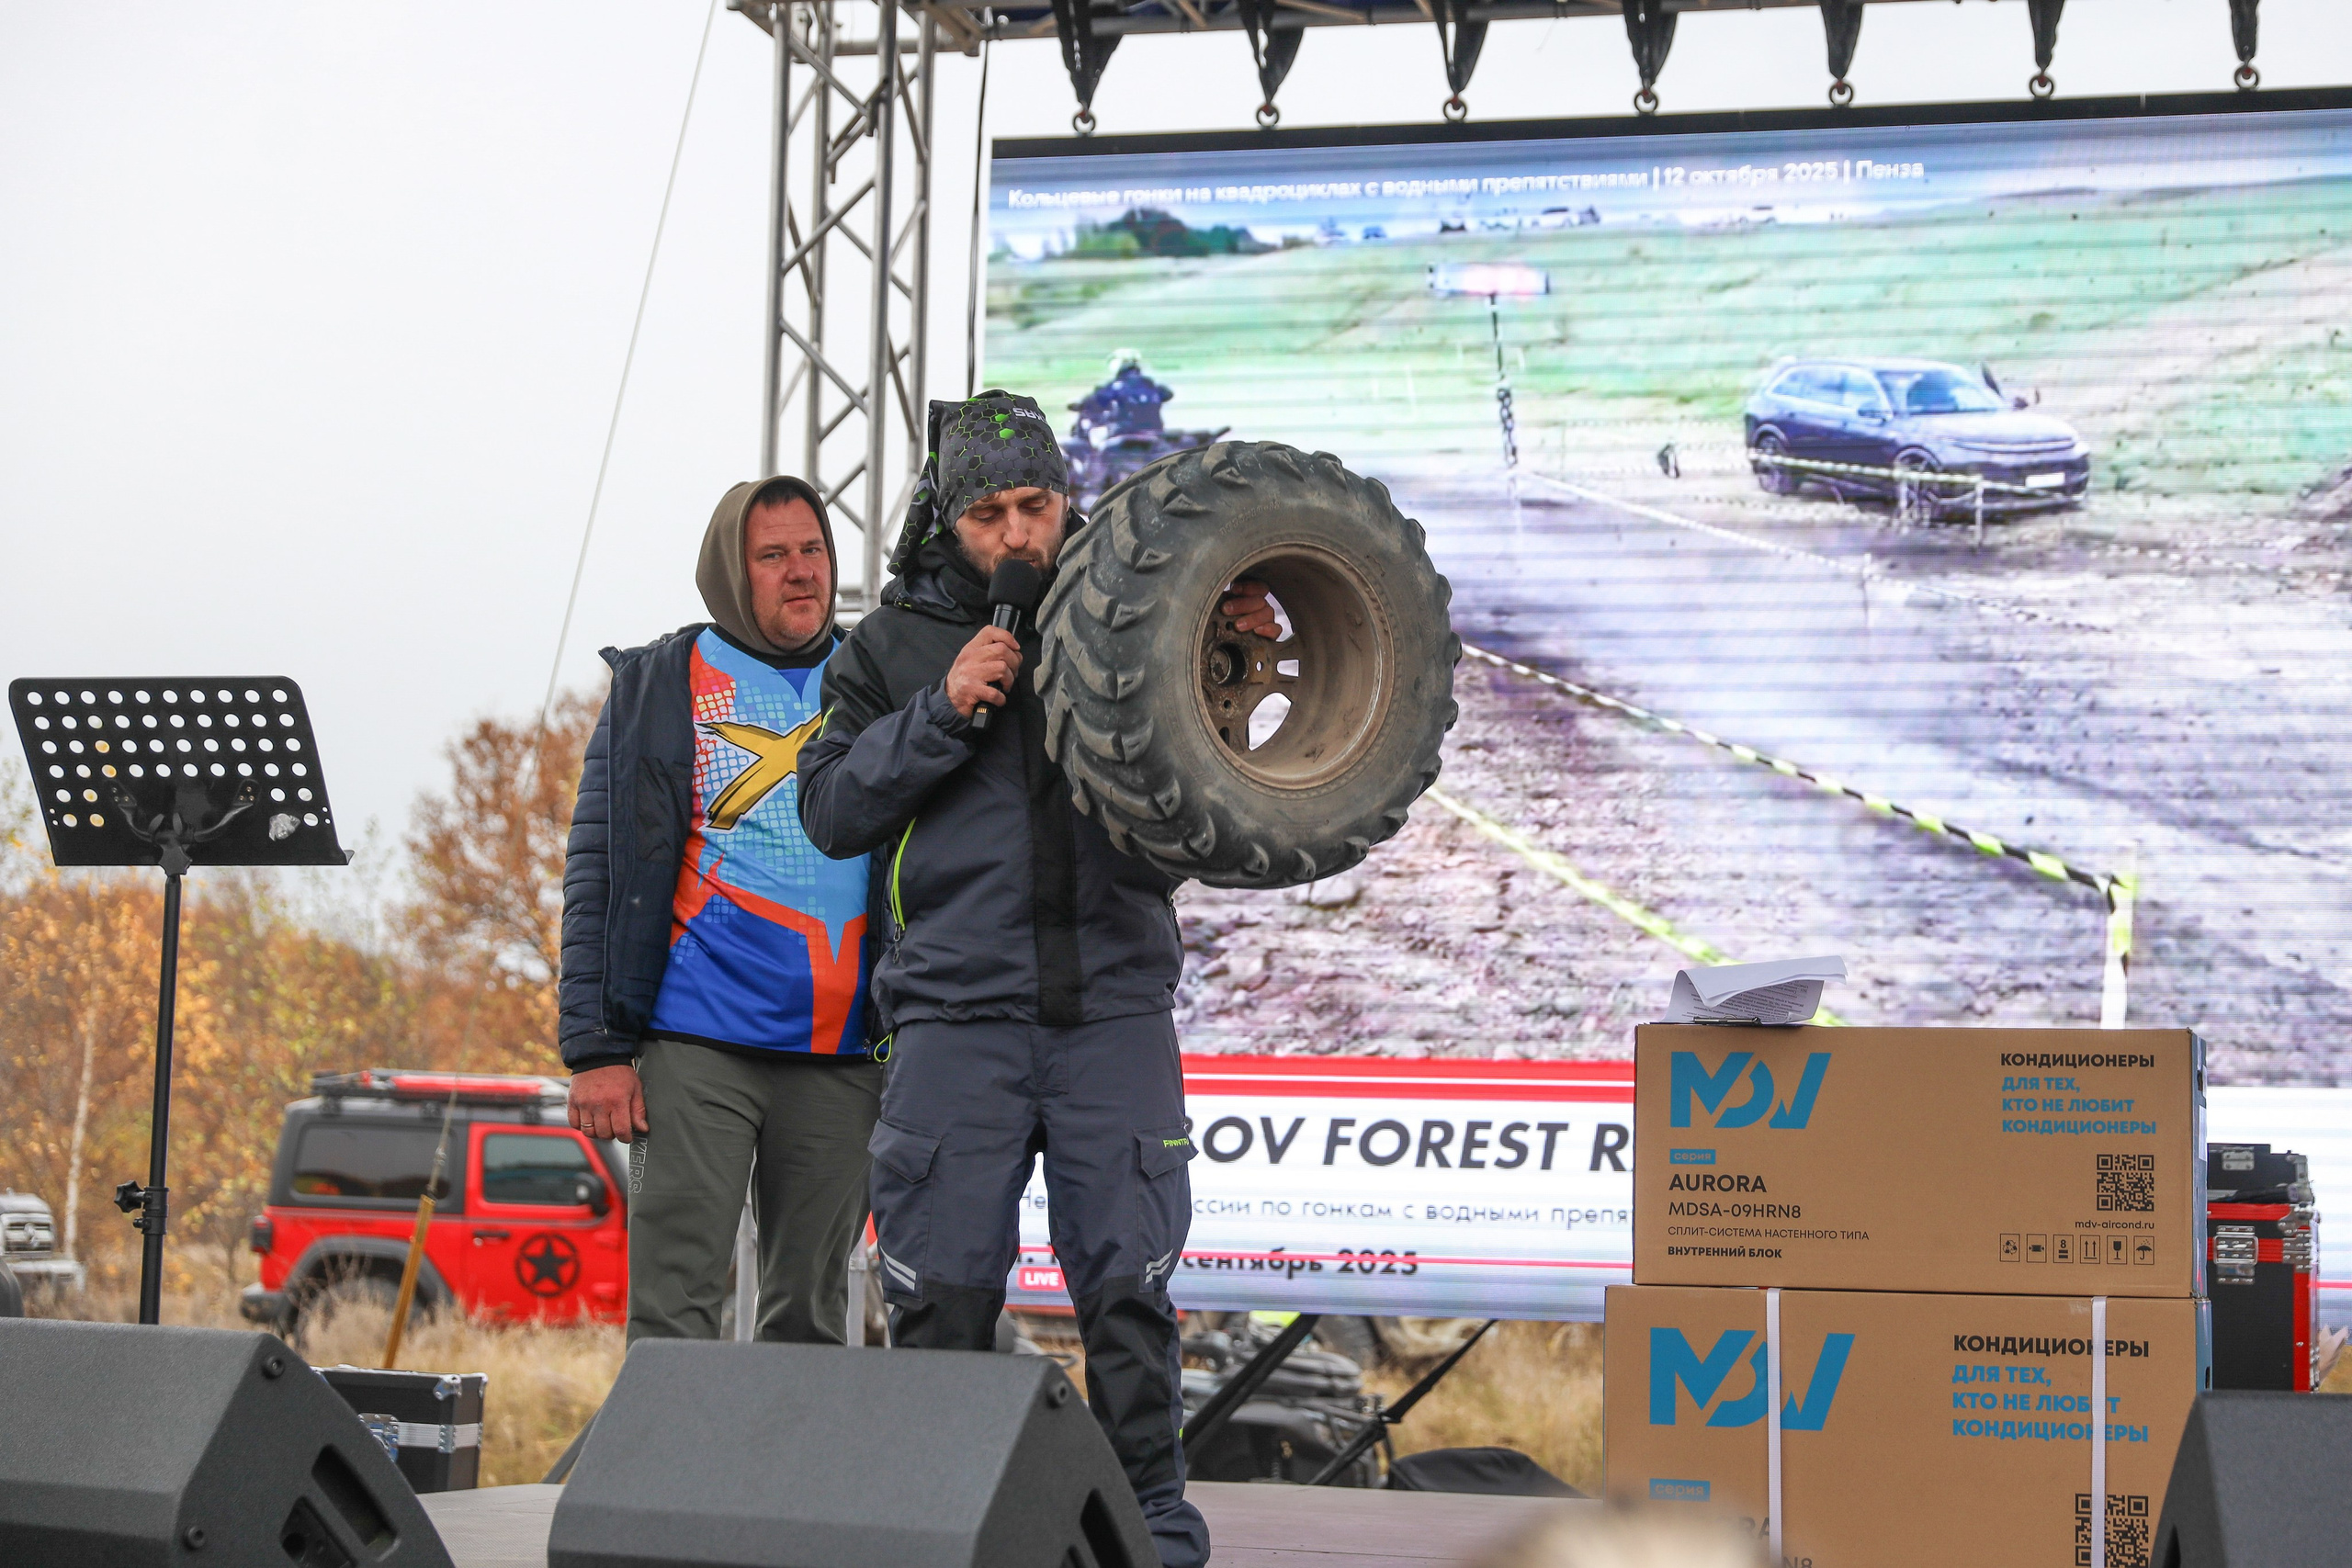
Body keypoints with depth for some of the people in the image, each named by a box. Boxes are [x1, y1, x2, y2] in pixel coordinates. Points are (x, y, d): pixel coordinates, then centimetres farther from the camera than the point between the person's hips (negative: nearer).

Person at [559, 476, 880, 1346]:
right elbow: (599, 873, 1)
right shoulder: (660, 686, 4)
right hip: (697, 1047, -3)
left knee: (810, 1312, 8)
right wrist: (596, 1047, -7)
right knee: (674, 1305, -6)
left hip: (841, 1060, 3)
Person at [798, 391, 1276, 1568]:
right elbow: (832, 810, 1)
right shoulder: (891, 648, 9)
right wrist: (942, 710, -11)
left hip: (1114, 1004, 0)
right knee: (943, 1285, 0)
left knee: (1127, 1277, -2)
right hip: (956, 1014, 0)